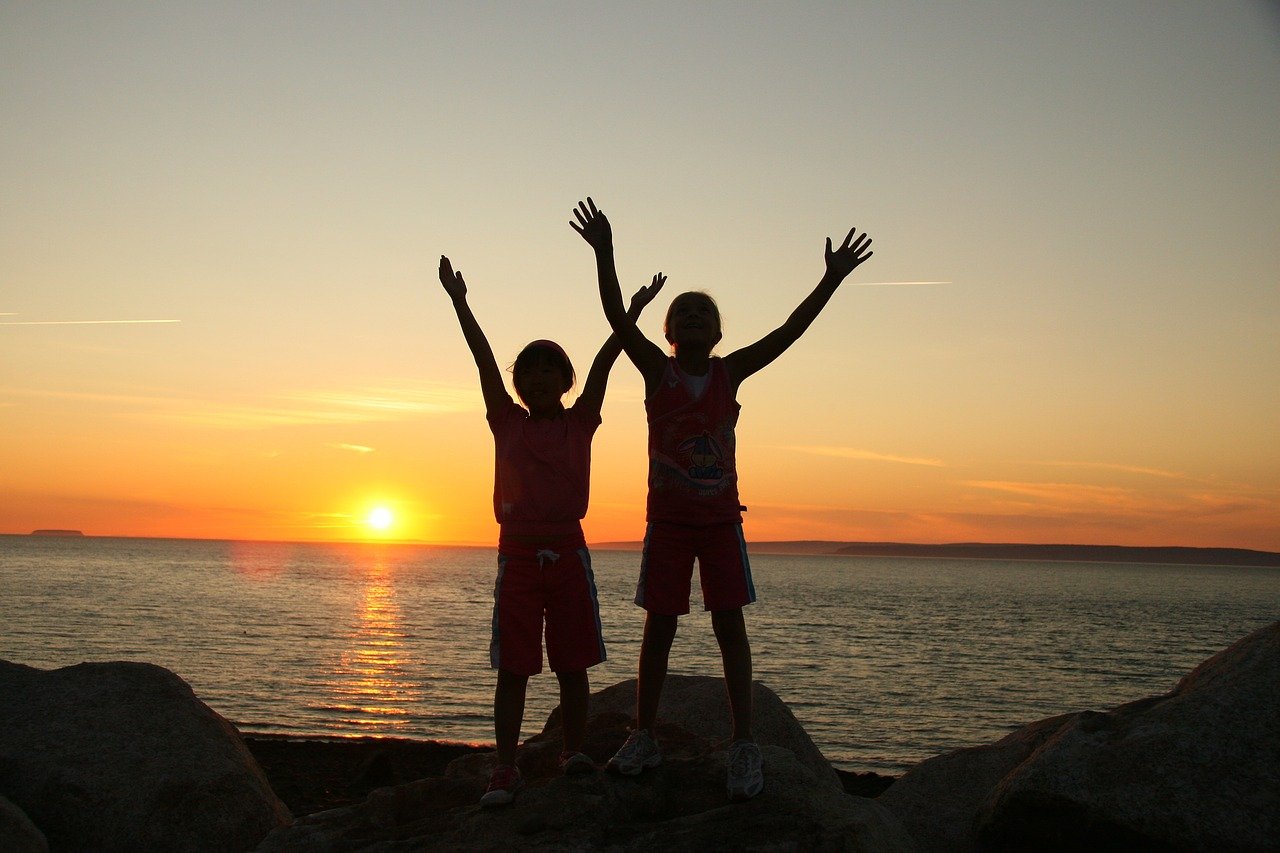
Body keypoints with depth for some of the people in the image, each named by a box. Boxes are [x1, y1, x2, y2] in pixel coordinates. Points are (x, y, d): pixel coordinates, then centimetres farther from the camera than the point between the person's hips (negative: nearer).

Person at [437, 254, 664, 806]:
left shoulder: (580, 422, 6)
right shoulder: (507, 423, 7)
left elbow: (603, 363, -3)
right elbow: (484, 360, -1)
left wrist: (634, 308, -8)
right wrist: (459, 301, -6)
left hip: (568, 552, 0)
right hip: (518, 553, 0)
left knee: (573, 663, 6)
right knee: (513, 667, 0)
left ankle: (574, 752, 19)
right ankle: (505, 770, 4)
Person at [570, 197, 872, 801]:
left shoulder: (730, 372, 3)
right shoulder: (657, 369, -1)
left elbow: (788, 331, -3)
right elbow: (618, 319, -13)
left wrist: (832, 279, -9)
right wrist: (604, 253, -23)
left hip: (721, 516, 1)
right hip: (667, 518, -1)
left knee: (729, 623, -2)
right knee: (659, 625, 4)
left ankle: (744, 745, 1)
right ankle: (644, 737, 16)